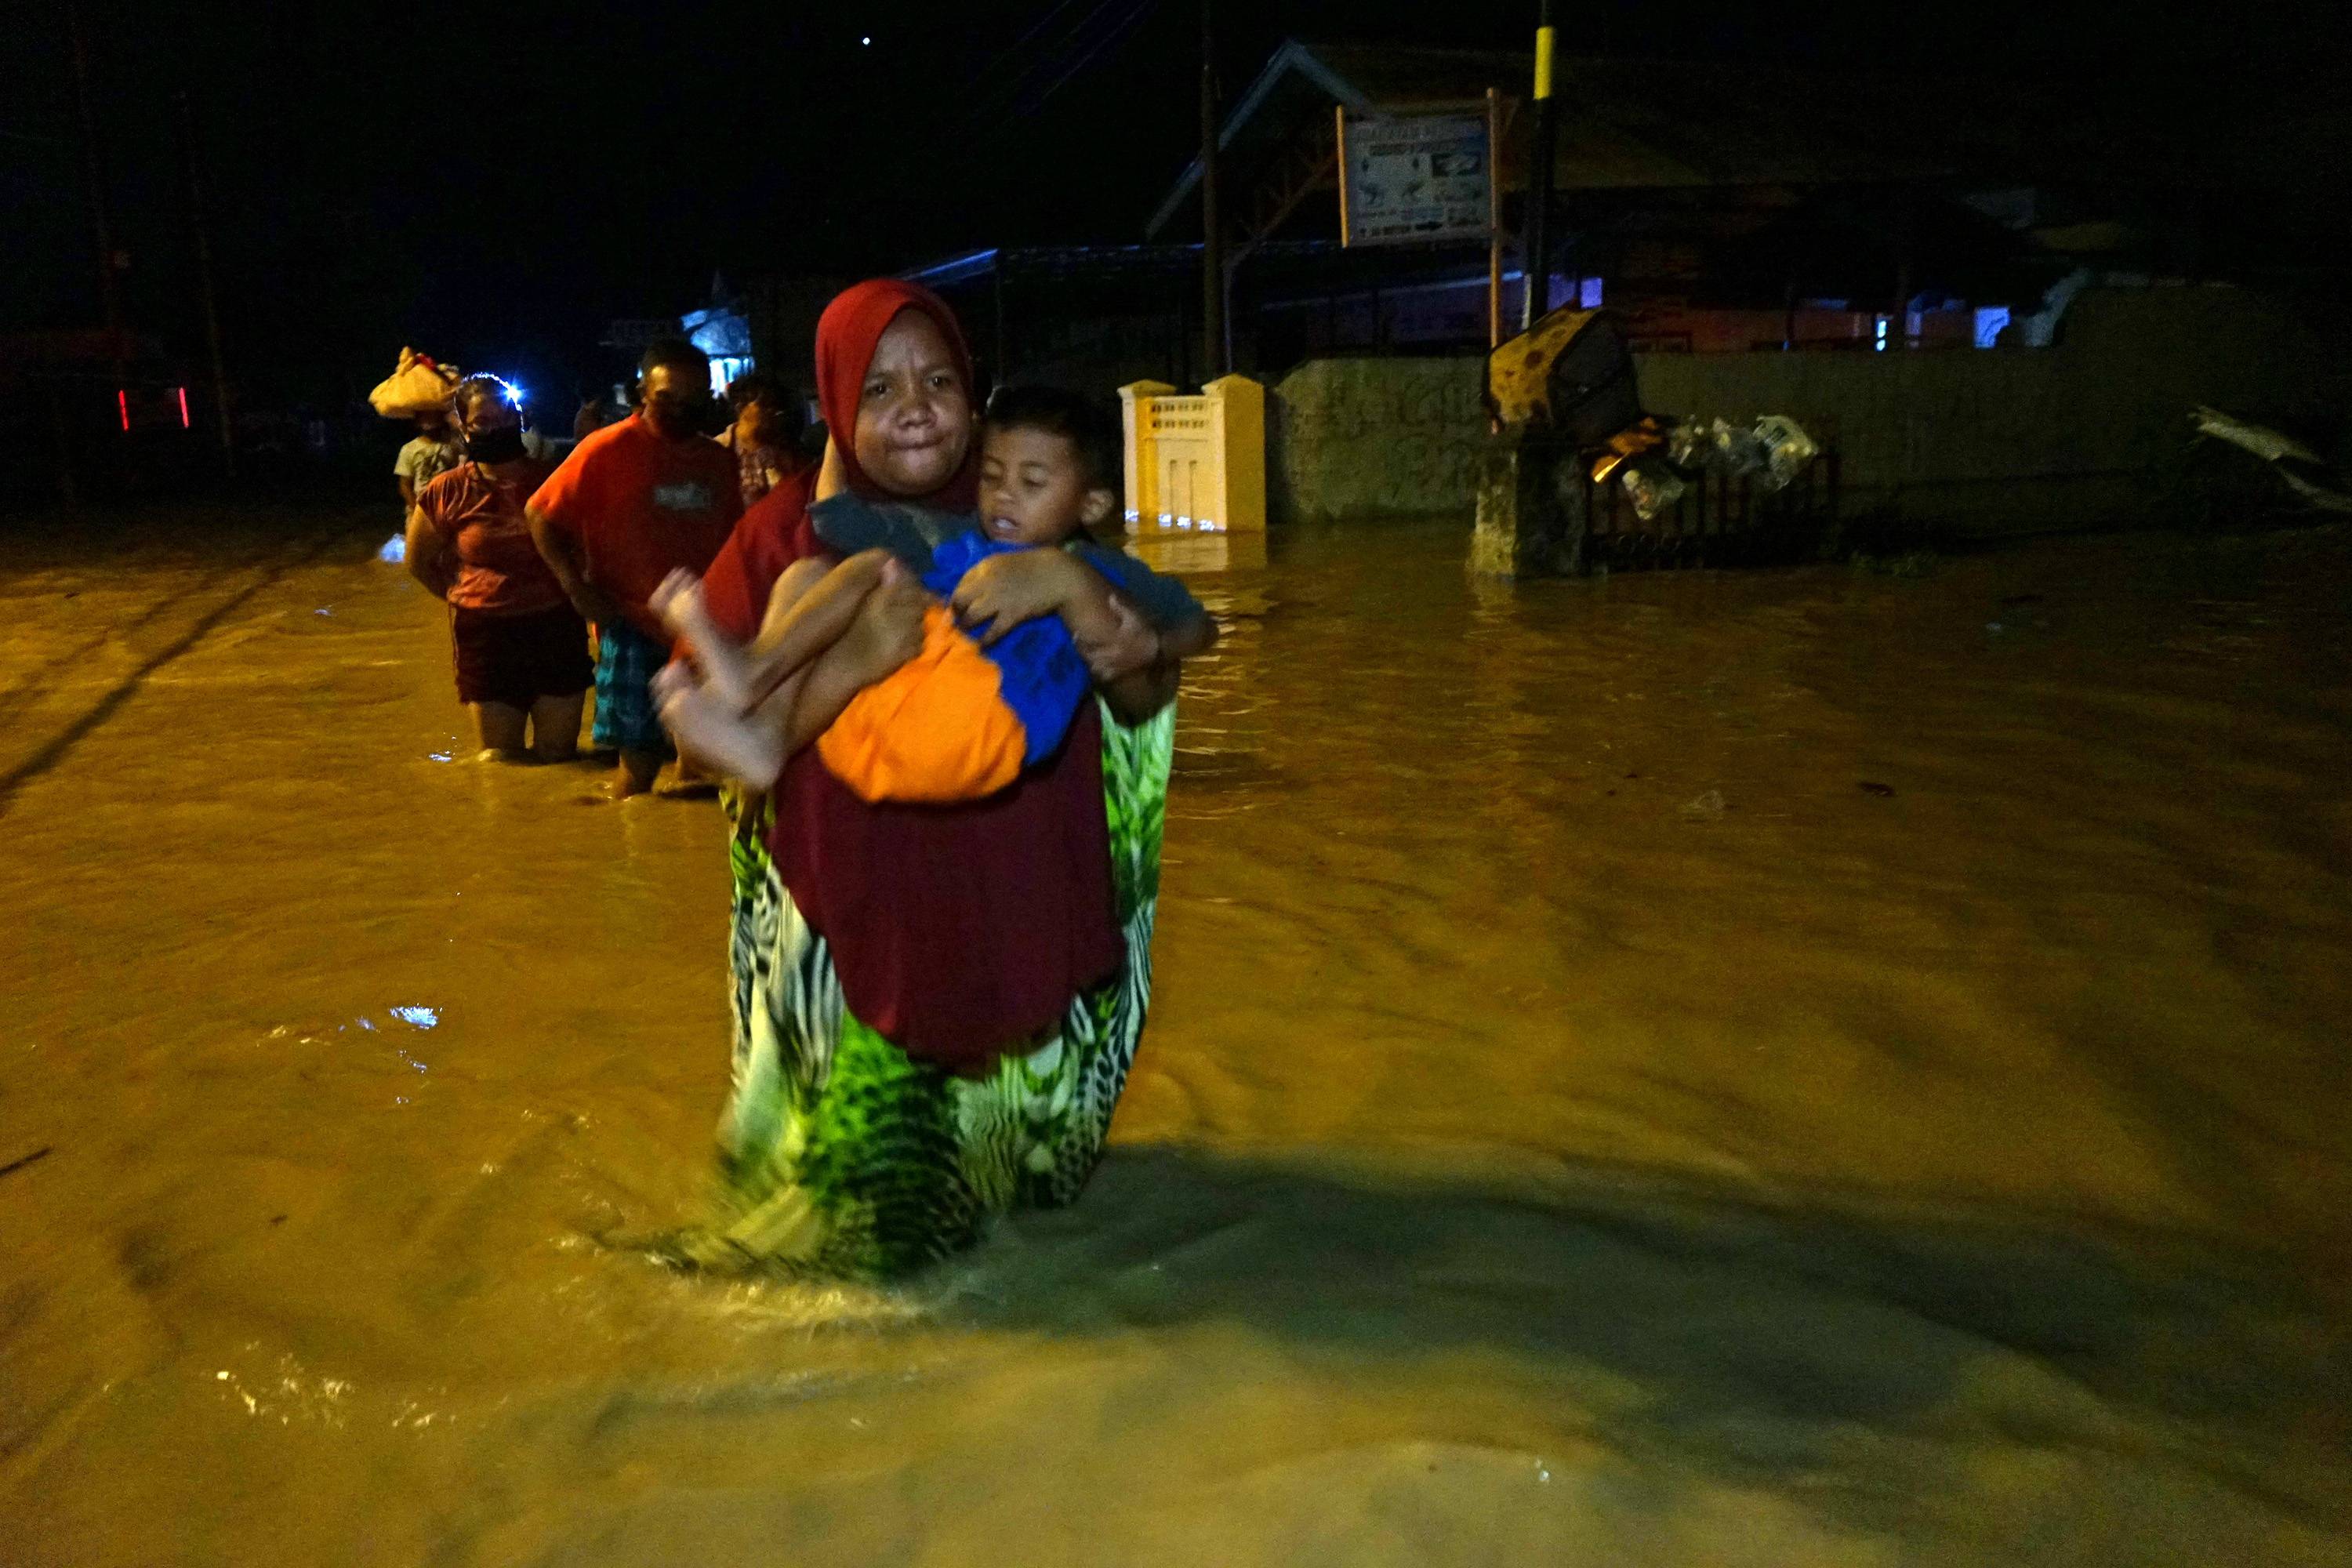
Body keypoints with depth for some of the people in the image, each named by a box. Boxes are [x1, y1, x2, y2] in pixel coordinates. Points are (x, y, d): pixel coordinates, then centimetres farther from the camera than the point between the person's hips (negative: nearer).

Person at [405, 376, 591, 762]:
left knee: (558, 752, 3)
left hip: (556, 627, 0)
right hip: (486, 632, 0)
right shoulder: (448, 493, -2)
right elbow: (419, 563, 12)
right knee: (501, 758, 7)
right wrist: (464, 596, 7)